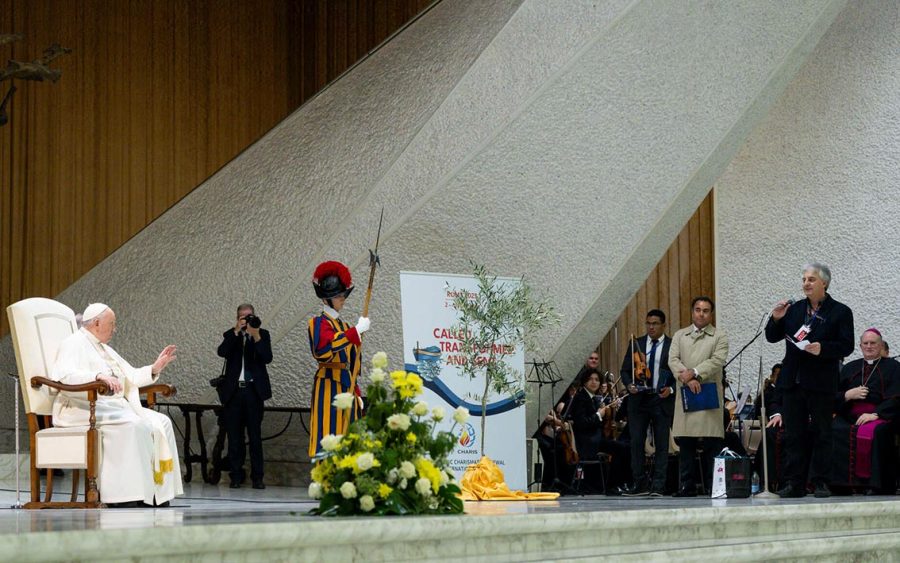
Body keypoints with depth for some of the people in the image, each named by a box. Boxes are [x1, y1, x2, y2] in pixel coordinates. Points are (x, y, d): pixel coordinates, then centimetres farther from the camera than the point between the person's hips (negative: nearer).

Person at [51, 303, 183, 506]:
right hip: (84, 408, -9)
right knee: (133, 425, -32)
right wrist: (97, 376, -35)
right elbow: (62, 376, -23)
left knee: (161, 423, -8)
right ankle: (125, 496, -33)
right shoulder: (74, 344, -4)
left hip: (114, 406, 9)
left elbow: (131, 377, 29)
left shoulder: (105, 349, 25)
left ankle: (158, 495, -15)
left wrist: (155, 368, 14)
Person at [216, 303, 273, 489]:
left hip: (253, 390, -1)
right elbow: (221, 352, -10)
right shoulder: (230, 335, 8)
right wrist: (236, 332, -16)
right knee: (235, 436, 4)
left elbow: (267, 358, -8)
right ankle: (236, 476, 9)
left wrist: (256, 336, -17)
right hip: (233, 391, 1)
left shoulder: (263, 334, 7)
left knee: (255, 436, -2)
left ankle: (257, 477, 0)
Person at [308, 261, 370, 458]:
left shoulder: (343, 326, 20)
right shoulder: (320, 323, -5)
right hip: (330, 388, -8)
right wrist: (356, 331, -26)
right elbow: (325, 347, -27)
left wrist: (356, 393, 18)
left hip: (346, 389, 8)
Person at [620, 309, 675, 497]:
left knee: (662, 444, -1)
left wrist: (671, 389, -15)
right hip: (638, 399, 3)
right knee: (636, 442, 0)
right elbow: (625, 370, 10)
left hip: (662, 400, -2)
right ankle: (640, 483, 7)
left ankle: (658, 486, 2)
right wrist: (629, 385, -8)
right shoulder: (636, 344, 9)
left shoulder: (673, 346, 1)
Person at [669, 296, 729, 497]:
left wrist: (694, 373, -15)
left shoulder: (720, 336, 9)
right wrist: (687, 378, -12)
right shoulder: (679, 336, 18)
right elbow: (673, 360, 5)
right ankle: (687, 486, 4)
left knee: (712, 443, -6)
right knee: (685, 443, 1)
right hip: (685, 394, 3)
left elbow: (717, 361, -6)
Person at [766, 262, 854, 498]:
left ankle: (820, 482, 8)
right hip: (793, 381, 4)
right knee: (792, 434, 4)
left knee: (822, 433, 3)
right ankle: (794, 483, 7)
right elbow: (772, 337, 12)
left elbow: (846, 346, -7)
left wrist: (822, 348, -22)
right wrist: (776, 319, -7)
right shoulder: (794, 309, 11)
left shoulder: (840, 312, 0)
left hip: (821, 383, -4)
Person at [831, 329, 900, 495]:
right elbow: (834, 398, 18)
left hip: (880, 417, -4)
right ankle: (840, 484, -24)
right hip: (849, 417, 4)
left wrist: (875, 414, -16)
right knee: (833, 430, -27)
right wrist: (848, 395, -4)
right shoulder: (850, 368, 24)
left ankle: (878, 486, -32)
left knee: (872, 433, -38)